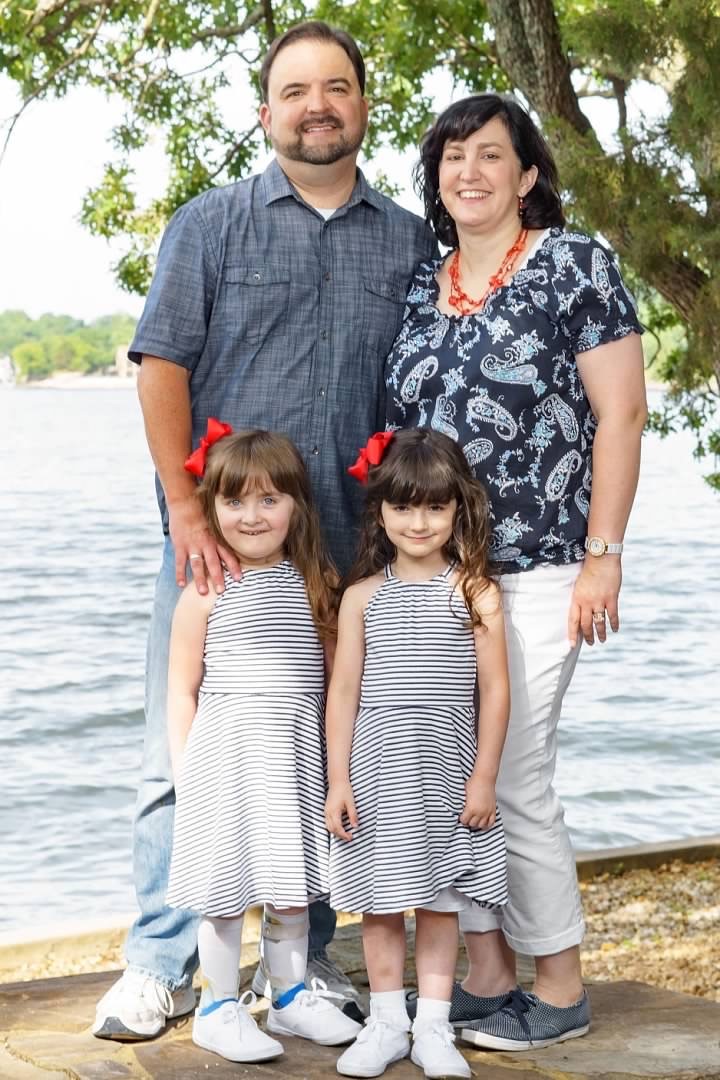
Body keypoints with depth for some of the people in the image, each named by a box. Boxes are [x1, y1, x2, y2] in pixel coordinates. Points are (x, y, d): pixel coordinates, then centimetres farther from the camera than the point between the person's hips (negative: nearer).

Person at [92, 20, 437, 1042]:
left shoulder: (410, 242, 12)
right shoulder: (211, 223, 6)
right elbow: (162, 365, -1)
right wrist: (190, 510, -11)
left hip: (350, 547, 2)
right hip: (217, 537, -2)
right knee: (183, 753, 0)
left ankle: (305, 958, 21)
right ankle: (161, 967, 10)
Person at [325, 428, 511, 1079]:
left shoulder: (476, 593, -3)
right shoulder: (363, 596, 2)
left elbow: (495, 691, -2)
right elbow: (343, 690, 2)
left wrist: (483, 778, -5)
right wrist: (337, 780, -2)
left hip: (446, 776, -1)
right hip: (376, 774, 1)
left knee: (439, 902, 5)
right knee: (379, 901, 7)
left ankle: (433, 1027, 15)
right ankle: (386, 1023, 20)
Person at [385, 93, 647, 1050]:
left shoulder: (574, 264, -3)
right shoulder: (421, 283, 13)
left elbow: (621, 413, -7)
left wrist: (602, 555, -11)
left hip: (533, 569, -6)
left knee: (512, 780, -5)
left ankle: (561, 989, 11)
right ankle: (486, 976, 19)